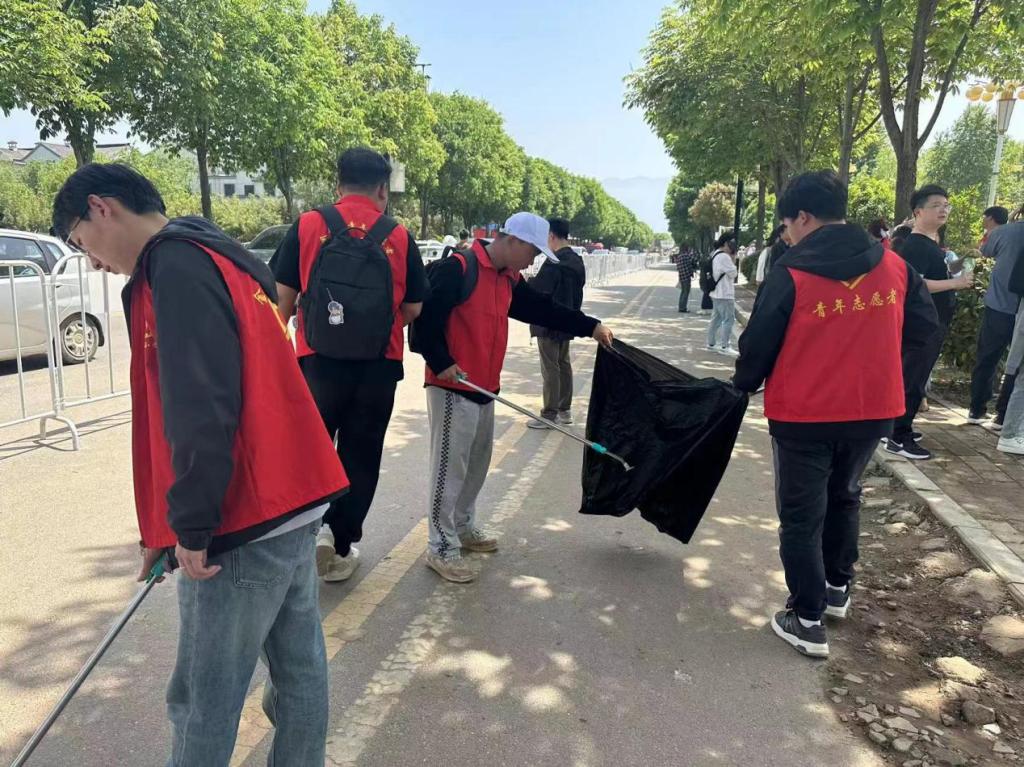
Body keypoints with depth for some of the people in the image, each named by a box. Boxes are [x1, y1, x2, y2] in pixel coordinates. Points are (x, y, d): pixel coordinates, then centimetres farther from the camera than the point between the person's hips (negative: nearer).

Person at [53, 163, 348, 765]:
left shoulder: (177, 263, -12)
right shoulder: (218, 260, 17)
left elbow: (200, 408, -24)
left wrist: (191, 524, -13)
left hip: (243, 521, -9)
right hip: (292, 501, 9)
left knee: (204, 701, 7)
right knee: (299, 667, 18)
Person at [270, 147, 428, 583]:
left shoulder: (307, 226, -3)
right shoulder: (398, 237, -2)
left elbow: (283, 296, -1)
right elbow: (413, 309, 2)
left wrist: (290, 323, 18)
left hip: (318, 359, 0)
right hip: (379, 365, 1)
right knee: (360, 455, 12)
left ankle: (316, 523, 1)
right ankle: (341, 549, 20)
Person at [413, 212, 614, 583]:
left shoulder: (509, 280, 12)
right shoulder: (456, 269, -16)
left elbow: (544, 309, 18)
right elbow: (425, 316, -19)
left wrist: (590, 326, 17)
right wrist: (441, 363, -21)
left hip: (484, 388, 9)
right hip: (452, 387, -9)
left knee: (477, 463, 18)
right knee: (450, 467, -3)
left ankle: (463, 528, 34)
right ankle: (441, 548, 7)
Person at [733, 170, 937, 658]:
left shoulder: (791, 273, -15)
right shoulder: (893, 265, 0)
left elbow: (758, 344, -10)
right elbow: (924, 325, 8)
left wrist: (744, 384, 9)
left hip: (803, 414, -5)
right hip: (873, 409, 5)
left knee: (801, 516, 8)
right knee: (844, 497, 27)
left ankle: (808, 621, 12)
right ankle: (837, 588, 41)